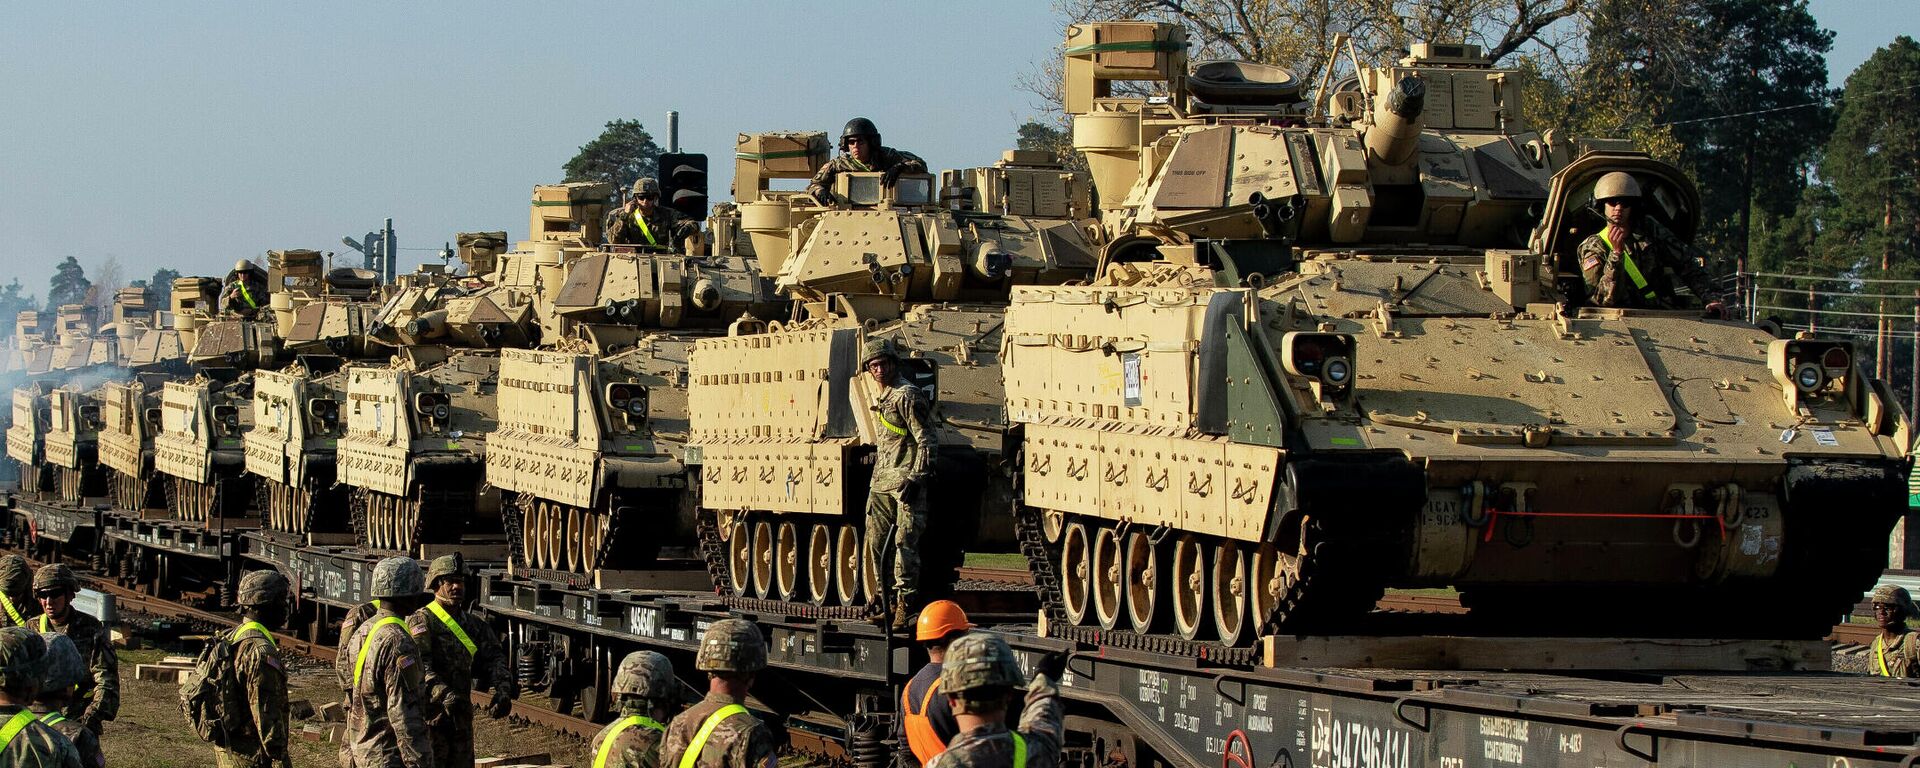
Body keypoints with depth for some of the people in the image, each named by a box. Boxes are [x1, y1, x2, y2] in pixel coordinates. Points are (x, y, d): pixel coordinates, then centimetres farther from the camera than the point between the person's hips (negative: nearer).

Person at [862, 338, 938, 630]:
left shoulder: (906, 395, -10)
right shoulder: (883, 398, 17)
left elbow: (926, 441, -13)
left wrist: (915, 478, -17)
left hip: (904, 479, -9)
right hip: (881, 482, 9)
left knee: (904, 541, -11)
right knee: (876, 541, 9)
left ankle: (904, 602, -10)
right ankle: (883, 595, 18)